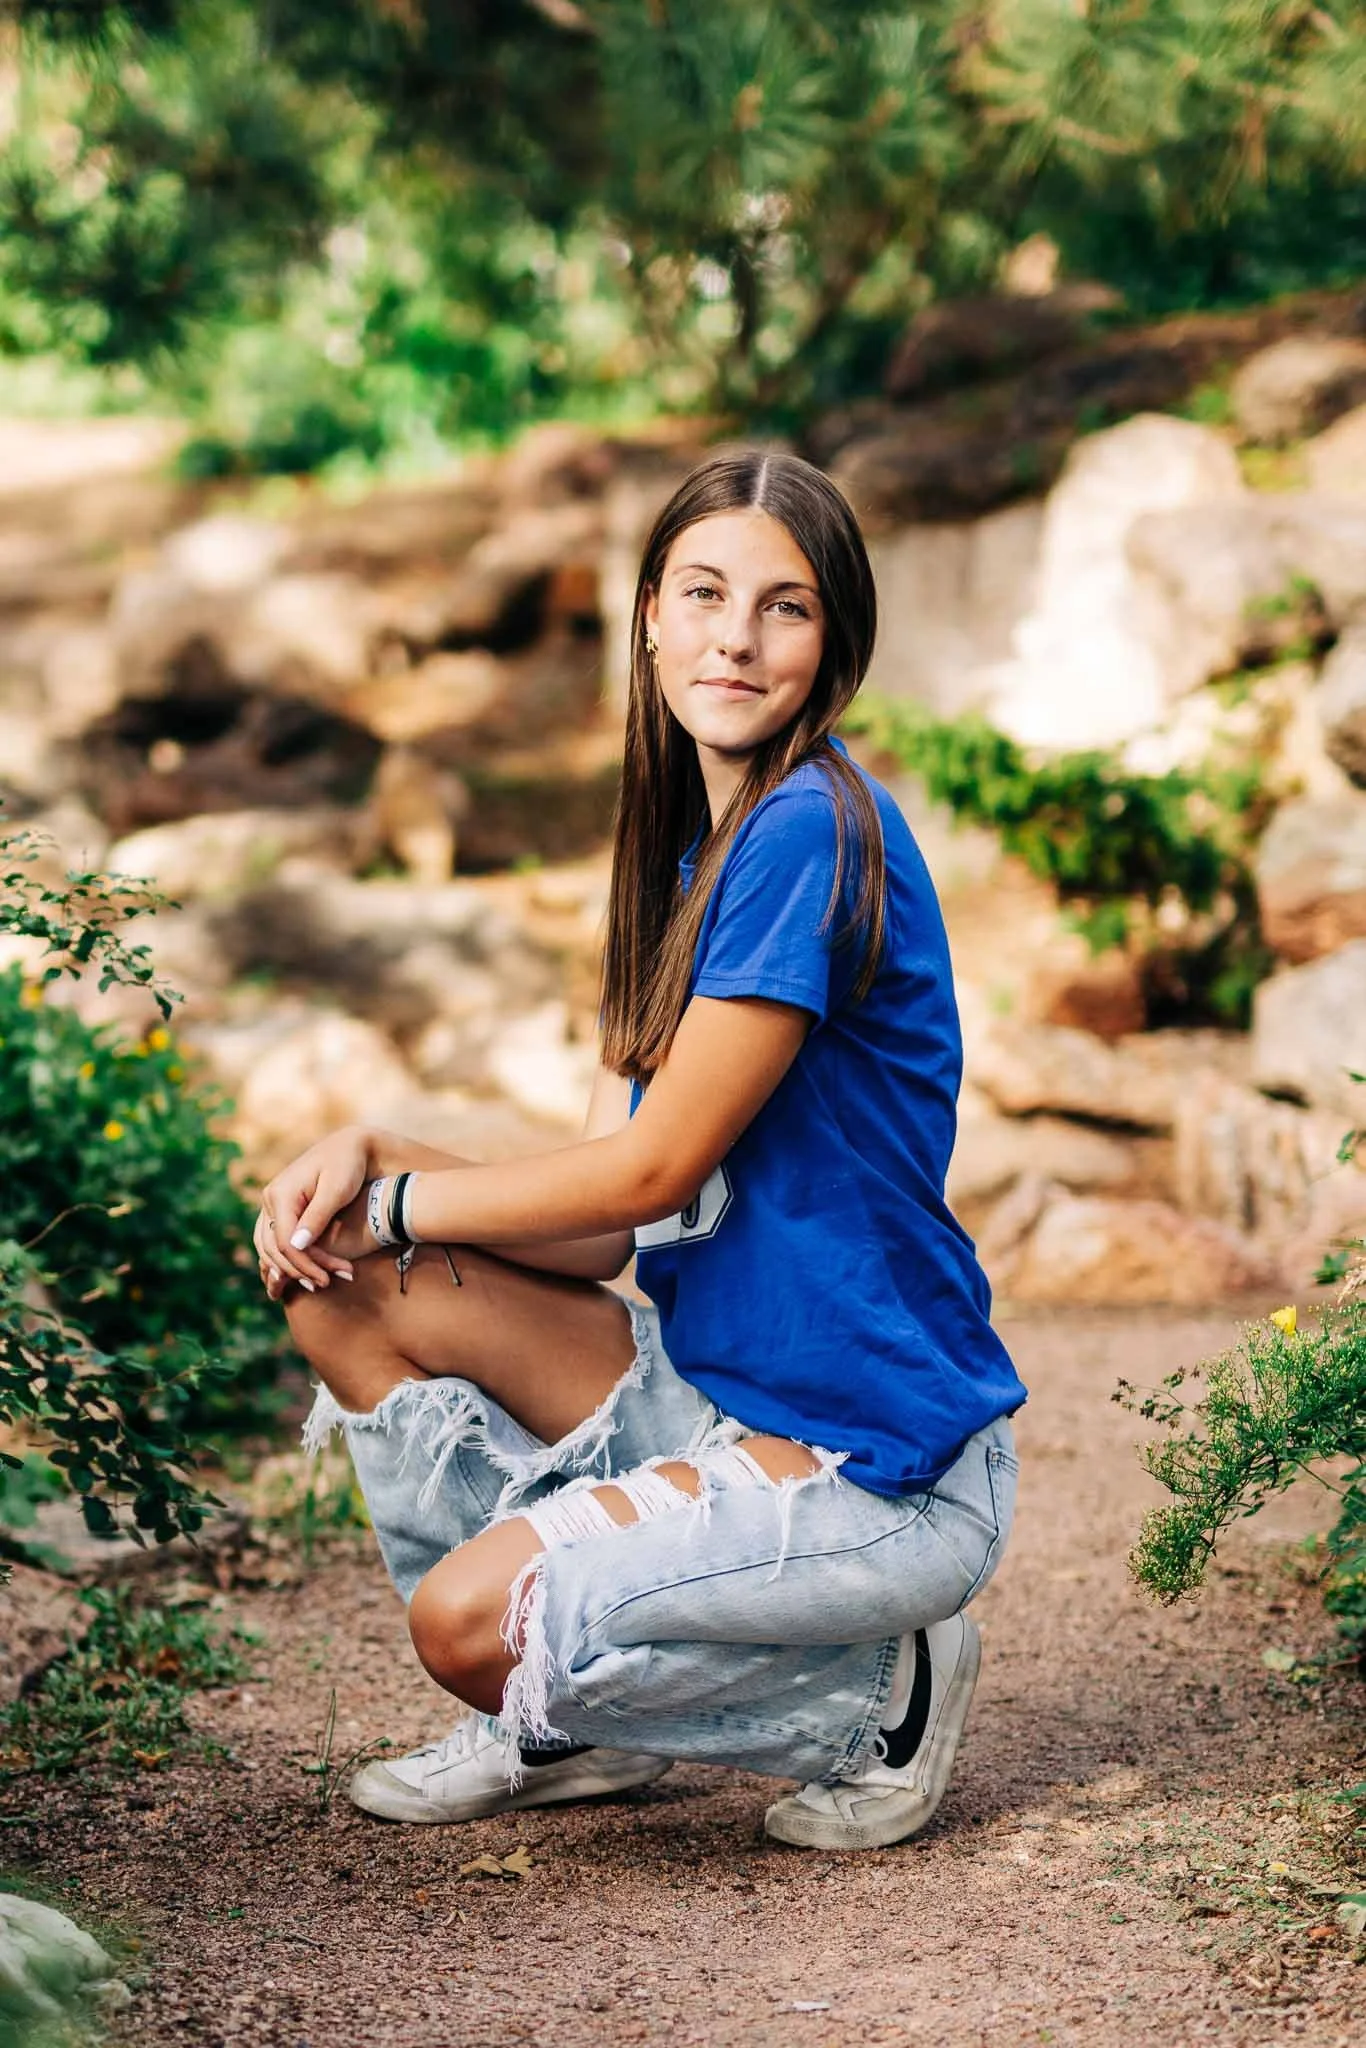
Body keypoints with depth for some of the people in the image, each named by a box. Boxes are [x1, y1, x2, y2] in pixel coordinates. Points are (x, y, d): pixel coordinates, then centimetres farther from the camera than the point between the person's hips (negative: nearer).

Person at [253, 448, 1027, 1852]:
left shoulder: (816, 833, -18)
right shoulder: (688, 859, 10)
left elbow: (650, 1169, -17)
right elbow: (602, 1235, 5)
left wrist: (391, 1201, -5)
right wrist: (364, 1153, -8)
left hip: (881, 1470, -9)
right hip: (713, 1398, 9)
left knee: (468, 1619, -22)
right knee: (347, 1292, 3)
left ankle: (876, 1693, 1)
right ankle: (569, 1716, 15)